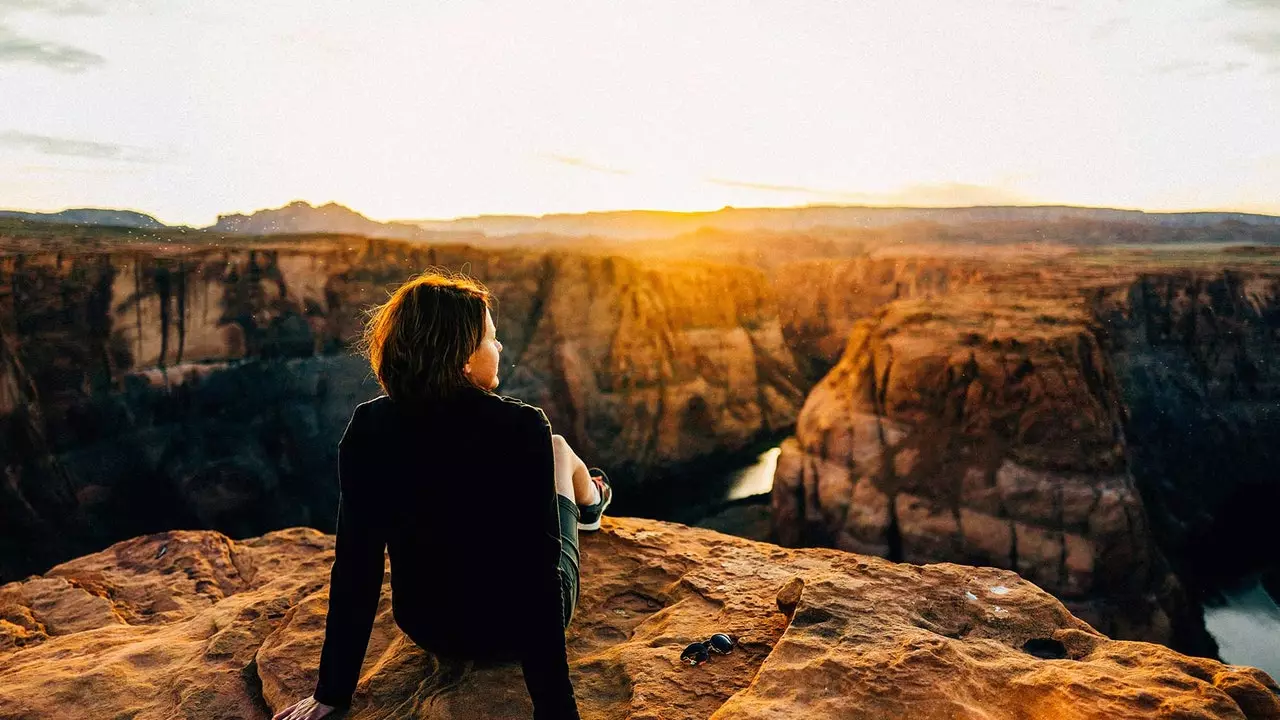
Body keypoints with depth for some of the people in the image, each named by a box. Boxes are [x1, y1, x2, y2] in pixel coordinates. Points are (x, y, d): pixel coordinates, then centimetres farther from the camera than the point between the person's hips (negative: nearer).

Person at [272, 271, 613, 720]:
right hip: (519, 627, -3)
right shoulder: (521, 429, -30)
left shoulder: (367, 429, -19)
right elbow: (540, 573, -30)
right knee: (559, 449, 22)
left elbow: (354, 569, -15)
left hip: (428, 629, 3)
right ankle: (591, 502, 60)